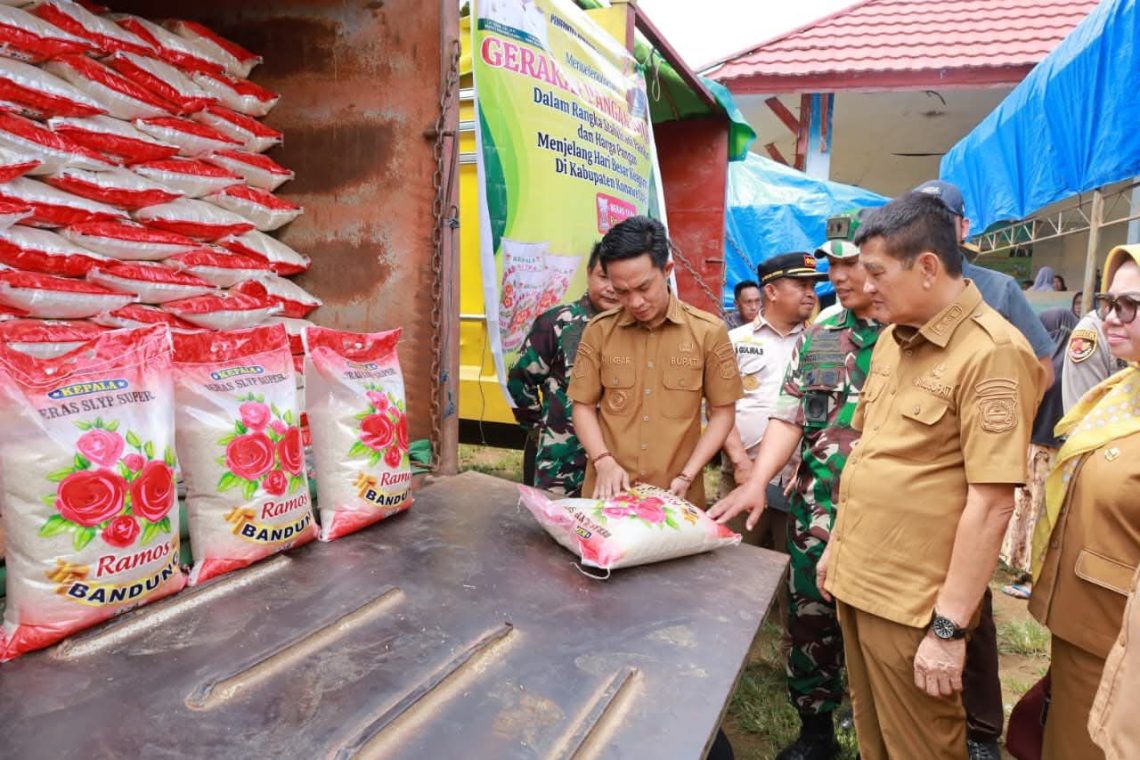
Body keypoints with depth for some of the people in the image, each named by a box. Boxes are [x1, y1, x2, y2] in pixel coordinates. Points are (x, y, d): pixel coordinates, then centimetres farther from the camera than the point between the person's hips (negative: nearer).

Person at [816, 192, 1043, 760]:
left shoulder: (992, 352, -18)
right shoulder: (892, 339, 7)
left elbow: (991, 502, -21)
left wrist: (948, 626, -19)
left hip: (912, 602, -7)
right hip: (857, 579, 7)